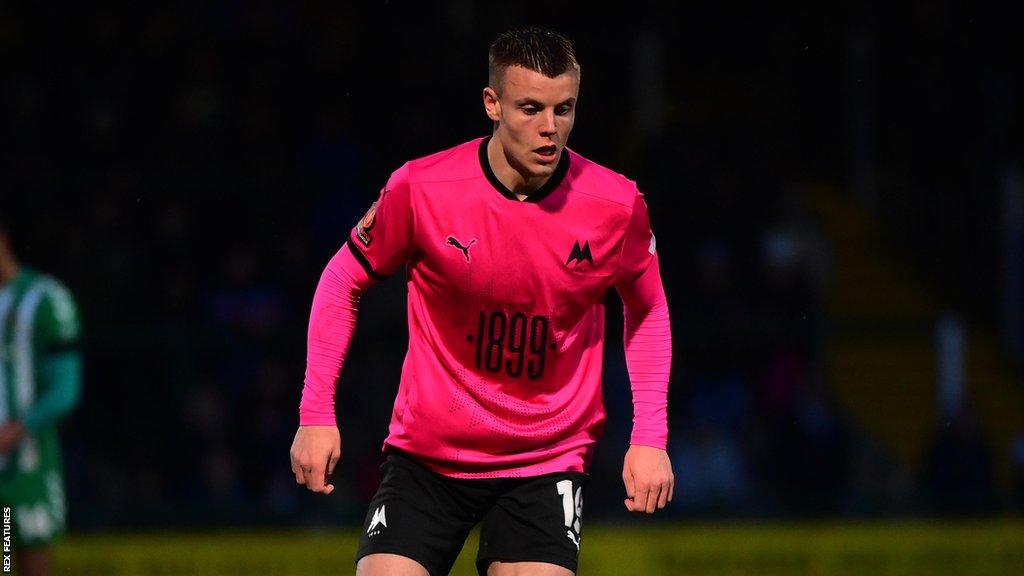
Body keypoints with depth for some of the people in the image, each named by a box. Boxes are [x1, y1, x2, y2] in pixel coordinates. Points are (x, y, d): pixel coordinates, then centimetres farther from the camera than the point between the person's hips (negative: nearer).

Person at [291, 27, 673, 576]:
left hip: (548, 462, 0)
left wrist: (649, 438, 3)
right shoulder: (420, 189, -12)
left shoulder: (615, 205, -9)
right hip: (426, 454, 0)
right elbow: (342, 282, 4)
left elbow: (647, 308, 10)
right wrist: (315, 415, 0)